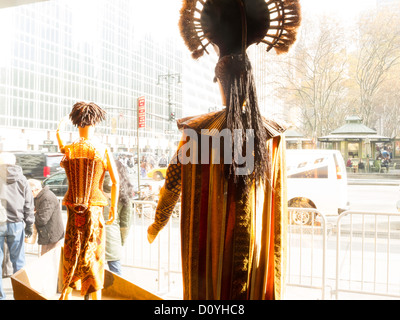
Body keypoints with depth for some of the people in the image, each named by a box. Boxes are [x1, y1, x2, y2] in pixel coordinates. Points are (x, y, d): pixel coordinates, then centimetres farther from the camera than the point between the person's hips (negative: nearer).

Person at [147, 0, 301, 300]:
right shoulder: (272, 135, -5)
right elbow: (278, 200, 2)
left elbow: (173, 182, -1)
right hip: (255, 242, 2)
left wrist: (156, 225, 16)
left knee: (210, 287, 15)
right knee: (253, 288, 15)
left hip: (211, 242, -1)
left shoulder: (199, 131, -11)